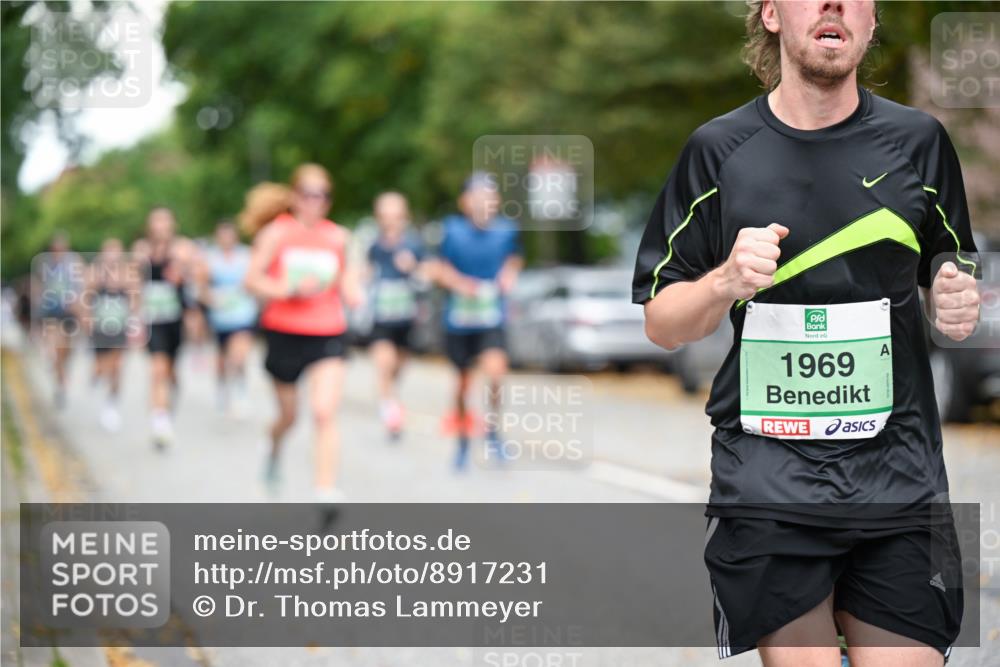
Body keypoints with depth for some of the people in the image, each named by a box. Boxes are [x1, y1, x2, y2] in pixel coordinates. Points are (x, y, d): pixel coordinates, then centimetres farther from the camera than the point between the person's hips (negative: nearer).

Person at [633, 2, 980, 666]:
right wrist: (728, 280, -14)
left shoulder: (918, 139, 5)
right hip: (767, 484, -1)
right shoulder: (718, 149, 2)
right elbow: (662, 324, 6)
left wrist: (958, 303, -4)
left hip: (901, 481, 1)